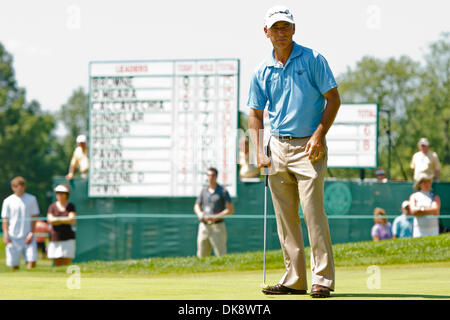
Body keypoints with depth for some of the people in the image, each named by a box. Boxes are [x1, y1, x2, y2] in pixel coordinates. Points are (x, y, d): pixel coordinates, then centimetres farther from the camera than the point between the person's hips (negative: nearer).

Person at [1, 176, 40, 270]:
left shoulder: (31, 199, 5)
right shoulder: (8, 201, 4)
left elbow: (34, 217, 4)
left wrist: (31, 233, -6)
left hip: (28, 237, 0)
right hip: (13, 237, 0)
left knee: (32, 261, -14)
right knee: (14, 265, 0)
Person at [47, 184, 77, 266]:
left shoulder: (70, 206, 4)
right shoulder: (52, 206, 7)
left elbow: (72, 220, -10)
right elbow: (50, 220, -7)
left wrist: (57, 219, -7)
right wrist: (66, 220, -8)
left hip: (67, 238, -2)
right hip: (55, 238, 2)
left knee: (67, 263, -7)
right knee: (58, 263, 3)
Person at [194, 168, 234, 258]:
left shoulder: (223, 191, -2)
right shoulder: (204, 190, 13)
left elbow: (231, 209, -7)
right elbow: (196, 206, 21)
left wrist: (216, 217, -17)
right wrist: (199, 213, -3)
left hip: (217, 226, -5)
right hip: (204, 226, 5)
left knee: (221, 255, -9)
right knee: (202, 256, 4)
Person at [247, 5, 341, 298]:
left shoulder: (313, 60, -2)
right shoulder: (262, 72, 9)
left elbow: (333, 99, -2)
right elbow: (256, 114, 14)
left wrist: (319, 135, -13)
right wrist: (260, 151, 1)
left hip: (308, 146, -5)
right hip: (278, 147, 5)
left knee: (313, 212, -12)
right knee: (285, 217, 5)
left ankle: (323, 279, -8)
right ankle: (294, 279, 11)